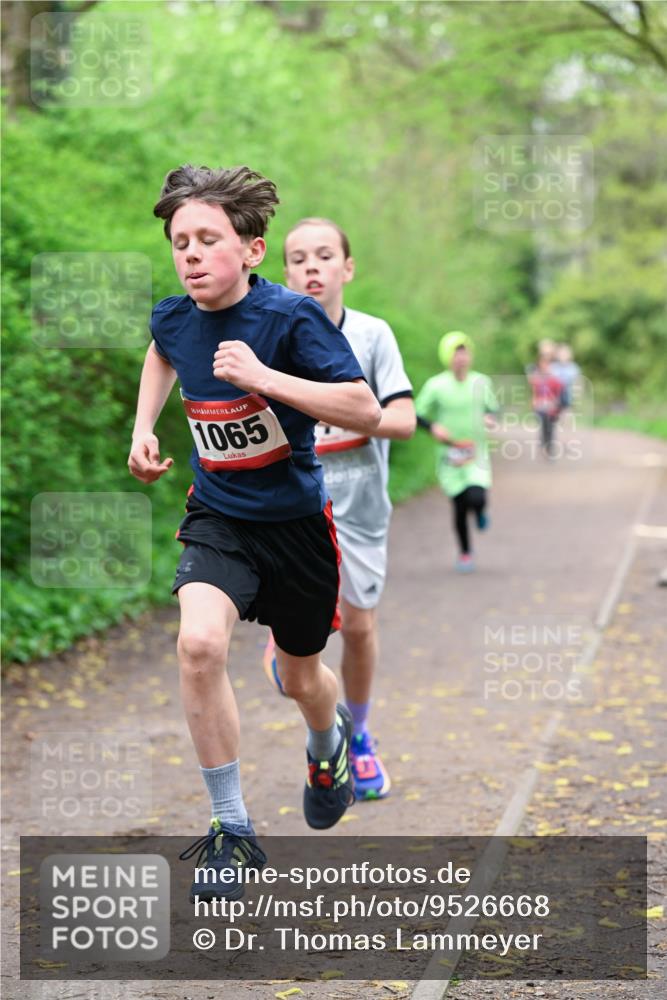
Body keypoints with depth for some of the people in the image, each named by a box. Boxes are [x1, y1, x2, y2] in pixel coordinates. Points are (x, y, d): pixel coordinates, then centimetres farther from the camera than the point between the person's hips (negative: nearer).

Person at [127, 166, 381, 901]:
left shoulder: (291, 316, -22)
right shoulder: (174, 317, -7)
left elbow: (366, 412, -28)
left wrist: (264, 378, -35)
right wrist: (143, 427, 8)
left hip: (295, 517, -2)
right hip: (219, 515, 2)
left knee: (301, 678, 16)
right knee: (199, 641, -26)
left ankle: (328, 747, 57)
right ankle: (232, 829, -12)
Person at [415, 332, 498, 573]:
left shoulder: (481, 382, 0)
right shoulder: (436, 385, -7)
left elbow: (492, 407, 15)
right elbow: (418, 415, -1)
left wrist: (489, 417, -7)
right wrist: (433, 427, -19)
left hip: (477, 454, 0)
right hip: (450, 456, 0)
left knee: (476, 498, -20)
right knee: (459, 507, 5)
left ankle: (480, 511, 20)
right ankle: (465, 552, 28)